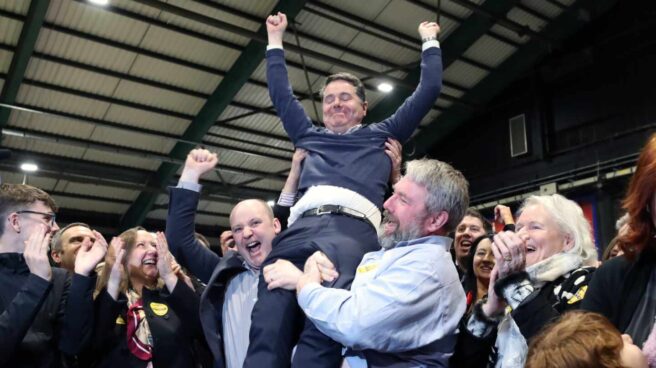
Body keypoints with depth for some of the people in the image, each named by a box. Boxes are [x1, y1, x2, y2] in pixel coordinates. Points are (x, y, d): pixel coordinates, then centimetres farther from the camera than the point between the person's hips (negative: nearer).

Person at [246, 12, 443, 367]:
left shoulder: (380, 135, 30)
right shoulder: (310, 137, 36)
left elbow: (428, 90, 33)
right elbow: (280, 94, 45)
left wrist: (429, 40, 44)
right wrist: (275, 39, 54)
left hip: (353, 228, -2)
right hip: (299, 228, 3)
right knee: (267, 330, -21)